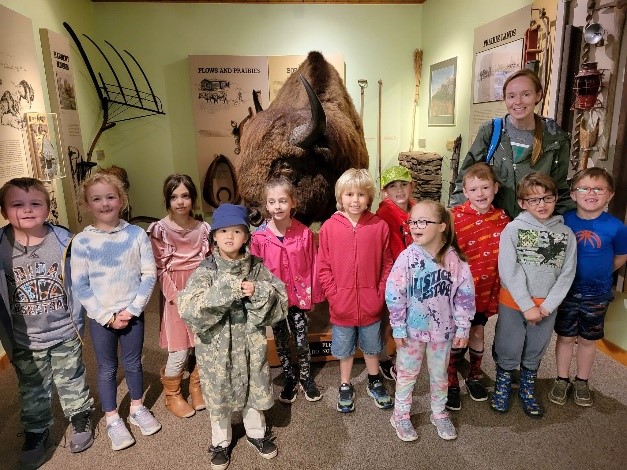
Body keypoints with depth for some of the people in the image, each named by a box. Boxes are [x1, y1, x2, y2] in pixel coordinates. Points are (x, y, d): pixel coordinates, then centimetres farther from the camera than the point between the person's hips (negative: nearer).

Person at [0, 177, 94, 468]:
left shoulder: (65, 241, -14)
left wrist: (78, 321, 0)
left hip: (65, 334, -1)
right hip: (25, 340, 1)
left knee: (71, 382, 19)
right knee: (33, 390, 21)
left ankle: (80, 418, 42)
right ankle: (36, 433, 42)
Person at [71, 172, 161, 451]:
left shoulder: (136, 234, -7)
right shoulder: (82, 241, -8)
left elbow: (149, 275, -7)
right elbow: (80, 286, -7)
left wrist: (132, 309, -12)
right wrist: (107, 316, -11)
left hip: (132, 313, 1)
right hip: (100, 317, 0)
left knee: (133, 363, 16)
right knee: (107, 368, 13)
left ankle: (137, 408, 37)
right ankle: (112, 419, 32)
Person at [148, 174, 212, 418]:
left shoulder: (203, 228, 3)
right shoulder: (160, 229, -6)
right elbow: (160, 269, -8)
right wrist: (176, 295, -16)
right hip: (174, 293, -3)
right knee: (179, 351, 0)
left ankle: (196, 387, 36)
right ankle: (172, 395, 27)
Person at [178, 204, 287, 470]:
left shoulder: (256, 267, -5)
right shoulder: (206, 271, -12)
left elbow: (281, 302, -6)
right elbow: (188, 309, -24)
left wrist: (259, 292, -25)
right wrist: (225, 290, -31)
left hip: (251, 343, 2)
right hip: (216, 345, -1)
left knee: (254, 390, 18)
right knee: (219, 395, 15)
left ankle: (256, 433, 45)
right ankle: (220, 442, 40)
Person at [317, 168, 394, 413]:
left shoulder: (379, 226, -8)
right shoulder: (329, 227, -9)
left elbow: (387, 264, -2)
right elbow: (323, 267, -5)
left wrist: (380, 295, -6)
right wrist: (333, 295, -10)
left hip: (370, 303, 1)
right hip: (342, 305, 0)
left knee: (371, 346, 21)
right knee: (344, 349, 19)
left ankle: (374, 382, 46)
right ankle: (345, 387, 41)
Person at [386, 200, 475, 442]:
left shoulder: (454, 259, -11)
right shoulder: (408, 257, -16)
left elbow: (465, 295, -4)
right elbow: (394, 295, -12)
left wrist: (463, 328, -2)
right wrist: (398, 329, -11)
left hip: (442, 329, 2)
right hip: (412, 329, -2)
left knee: (440, 374, 21)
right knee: (407, 373, 15)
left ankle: (439, 414, 43)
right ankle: (401, 416, 34)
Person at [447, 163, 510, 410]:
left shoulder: (502, 219, -3)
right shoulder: (454, 217, -15)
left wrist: (497, 295, 4)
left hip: (484, 291, 4)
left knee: (478, 334, 19)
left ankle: (474, 376, 42)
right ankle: (451, 383, 29)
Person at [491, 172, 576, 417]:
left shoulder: (566, 234, 0)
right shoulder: (513, 229, -9)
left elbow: (567, 274, -2)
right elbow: (509, 271, -13)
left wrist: (547, 306, -10)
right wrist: (527, 306, -15)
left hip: (547, 307, 3)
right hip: (513, 303, -2)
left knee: (535, 352, 18)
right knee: (508, 351, 10)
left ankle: (527, 390, 40)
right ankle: (502, 386, 34)